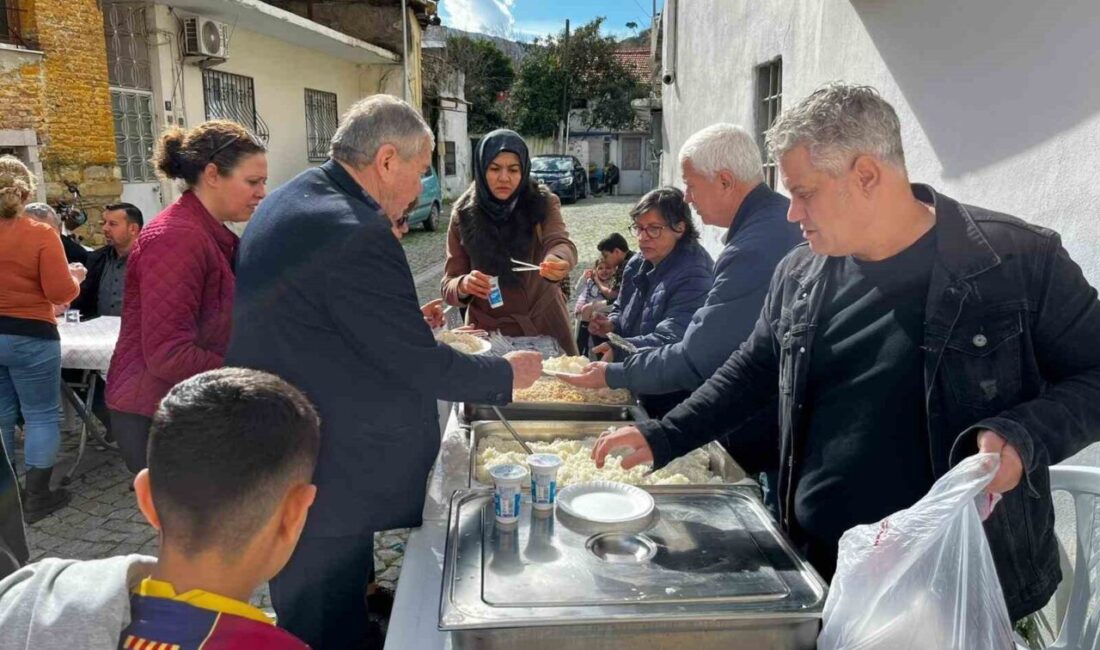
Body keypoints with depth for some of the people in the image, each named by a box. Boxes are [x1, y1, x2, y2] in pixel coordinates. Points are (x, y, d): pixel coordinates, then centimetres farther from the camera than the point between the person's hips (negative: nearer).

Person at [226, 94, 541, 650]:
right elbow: (421, 367, -20)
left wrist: (412, 325, 11)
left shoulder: (291, 202, 6)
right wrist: (509, 374, -5)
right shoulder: (356, 233, -25)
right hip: (323, 482, -9)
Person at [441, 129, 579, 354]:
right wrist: (464, 285, -28)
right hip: (489, 332, 0)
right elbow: (449, 286, -5)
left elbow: (561, 243, -26)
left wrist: (558, 262, -49)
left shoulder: (542, 202, -8)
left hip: (545, 326, 0)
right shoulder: (464, 214, -7)